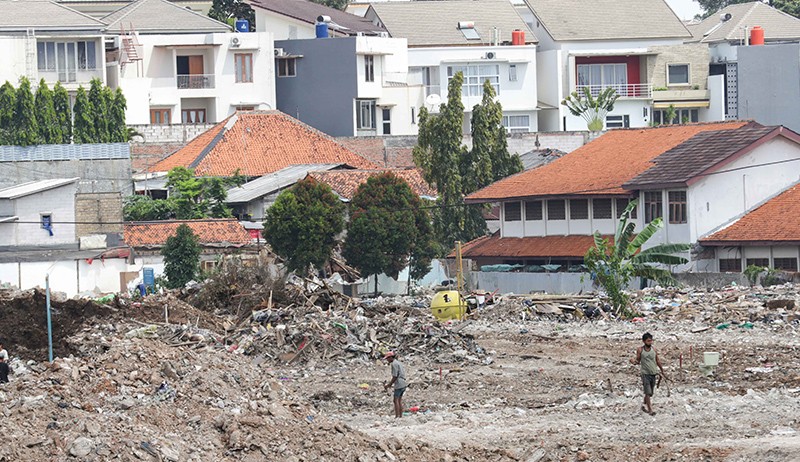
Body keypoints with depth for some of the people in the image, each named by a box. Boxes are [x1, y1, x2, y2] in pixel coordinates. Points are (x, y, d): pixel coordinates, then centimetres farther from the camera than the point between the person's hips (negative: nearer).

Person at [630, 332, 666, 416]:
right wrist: (634, 361, -21)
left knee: (650, 393, 13)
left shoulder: (653, 349, 3)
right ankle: (650, 410, -8)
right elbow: (638, 361, 3)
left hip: (654, 373, 4)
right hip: (645, 374, -4)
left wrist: (662, 371, 21)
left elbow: (658, 361, 14)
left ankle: (644, 405, 33)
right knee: (648, 393, -11)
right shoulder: (640, 350, -5)